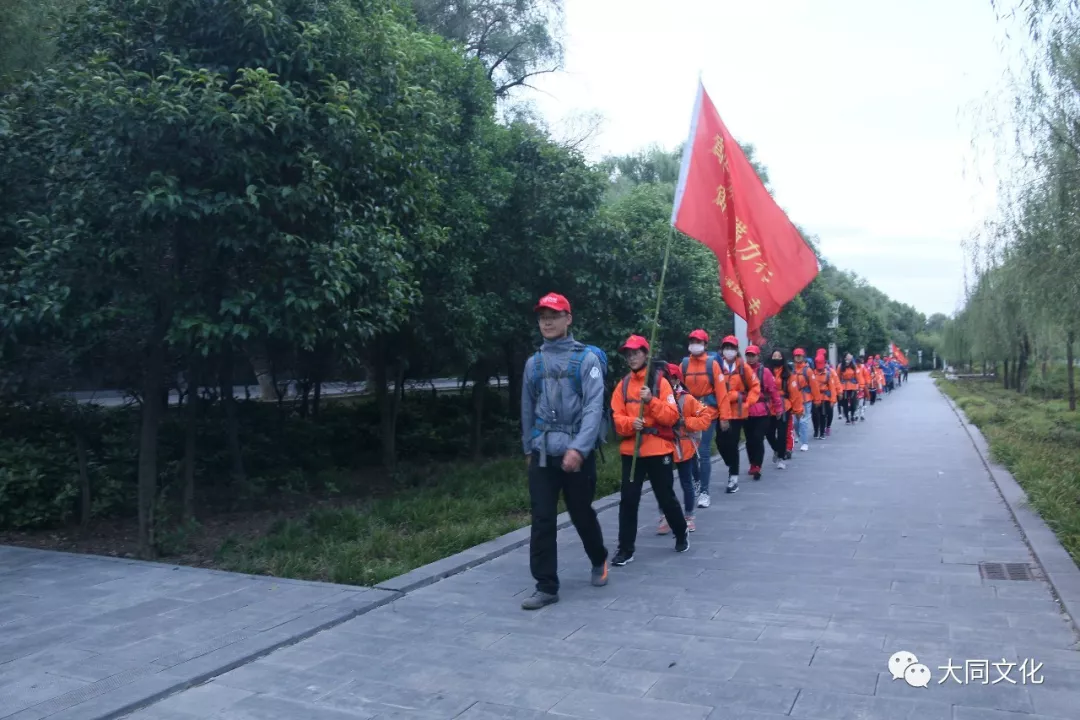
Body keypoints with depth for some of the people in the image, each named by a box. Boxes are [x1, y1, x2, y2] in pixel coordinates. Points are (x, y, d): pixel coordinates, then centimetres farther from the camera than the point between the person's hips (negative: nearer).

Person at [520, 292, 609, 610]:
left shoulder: (586, 358, -5)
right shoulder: (533, 363, 8)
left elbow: (594, 407, -13)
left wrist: (578, 448, -22)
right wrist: (528, 448, 17)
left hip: (577, 453, -3)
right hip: (542, 455, 3)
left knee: (581, 514, 12)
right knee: (542, 521, 0)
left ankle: (599, 561, 40)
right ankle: (546, 586, 11)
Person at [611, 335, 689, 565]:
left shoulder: (660, 381, -3)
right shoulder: (623, 385, 7)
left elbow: (672, 416, -10)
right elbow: (617, 418, 2)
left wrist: (651, 401, -23)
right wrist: (630, 423, -18)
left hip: (659, 450, -3)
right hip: (631, 451, 3)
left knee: (666, 497, 8)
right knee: (628, 499, 0)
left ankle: (681, 534, 33)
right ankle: (625, 548, 8)